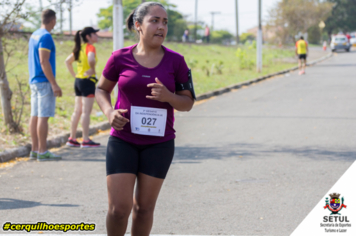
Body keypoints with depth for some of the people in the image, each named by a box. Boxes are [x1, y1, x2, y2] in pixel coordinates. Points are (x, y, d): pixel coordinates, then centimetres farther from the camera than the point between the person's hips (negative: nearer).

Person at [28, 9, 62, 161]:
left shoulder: (34, 36, 15)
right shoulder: (46, 37, -14)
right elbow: (44, 62, -19)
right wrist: (54, 84, -19)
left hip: (34, 81, 9)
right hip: (44, 82, -9)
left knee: (35, 116, 9)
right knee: (43, 116, -8)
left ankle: (35, 150, 13)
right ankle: (42, 152, -9)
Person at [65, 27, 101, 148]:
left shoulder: (79, 48, 13)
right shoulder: (90, 47, -13)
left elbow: (68, 61, 21)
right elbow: (91, 59, -34)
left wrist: (74, 75, 16)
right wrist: (92, 70, -18)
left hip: (78, 80, 9)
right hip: (88, 81, -9)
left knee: (77, 111, 12)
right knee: (86, 112, -5)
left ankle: (72, 139, 16)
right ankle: (86, 140, -3)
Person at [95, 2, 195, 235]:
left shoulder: (175, 61, -4)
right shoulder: (120, 58, -4)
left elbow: (188, 102, 2)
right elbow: (101, 89, 10)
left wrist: (167, 96, -20)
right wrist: (109, 112, -10)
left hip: (159, 143, 1)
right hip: (123, 140, -1)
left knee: (144, 207, 7)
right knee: (119, 208, -6)